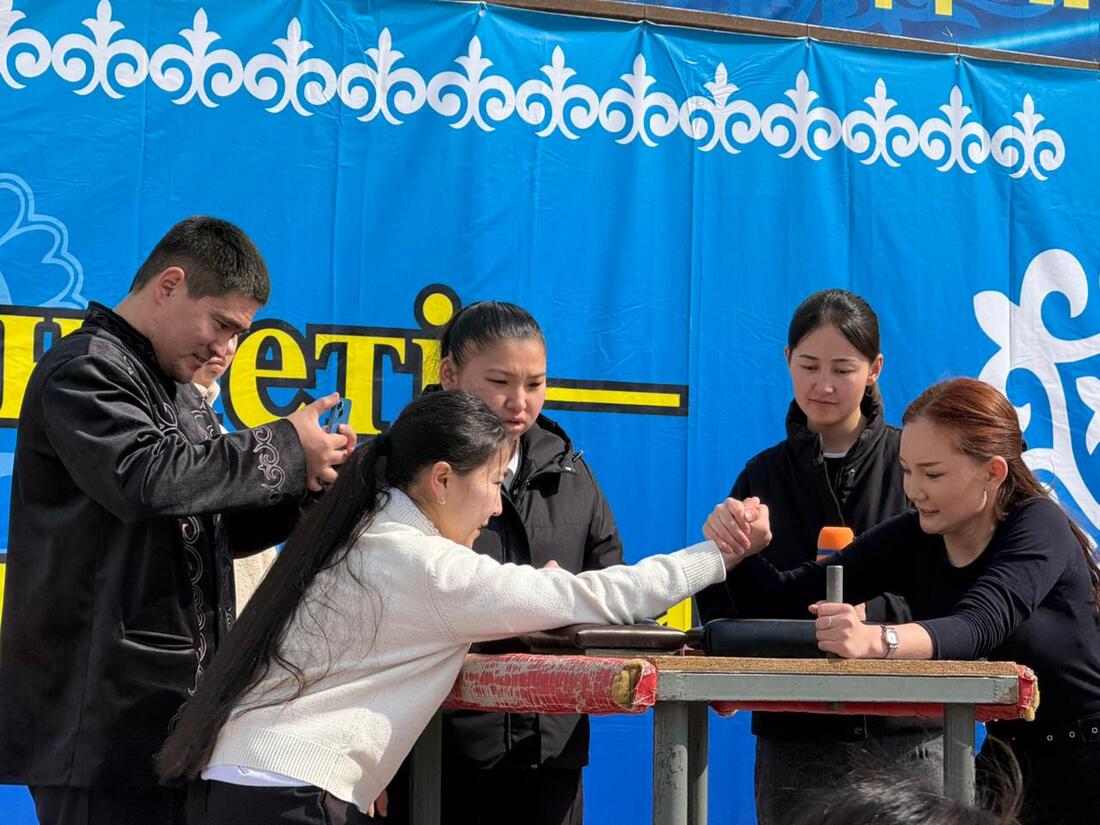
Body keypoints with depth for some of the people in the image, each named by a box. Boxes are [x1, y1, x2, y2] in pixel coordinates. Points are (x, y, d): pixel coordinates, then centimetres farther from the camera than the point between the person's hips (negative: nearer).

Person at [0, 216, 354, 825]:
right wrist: (286, 449, -16)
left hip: (171, 702, 9)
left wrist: (304, 486, 6)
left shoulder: (173, 390, 22)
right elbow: (149, 479, -26)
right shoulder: (83, 373, -8)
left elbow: (213, 528, 25)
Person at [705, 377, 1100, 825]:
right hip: (1009, 760, 5)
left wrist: (876, 640, -52)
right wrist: (743, 548, -25)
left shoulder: (1038, 526, -17)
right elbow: (788, 600, -5)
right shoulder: (910, 539, -2)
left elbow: (979, 627, -34)